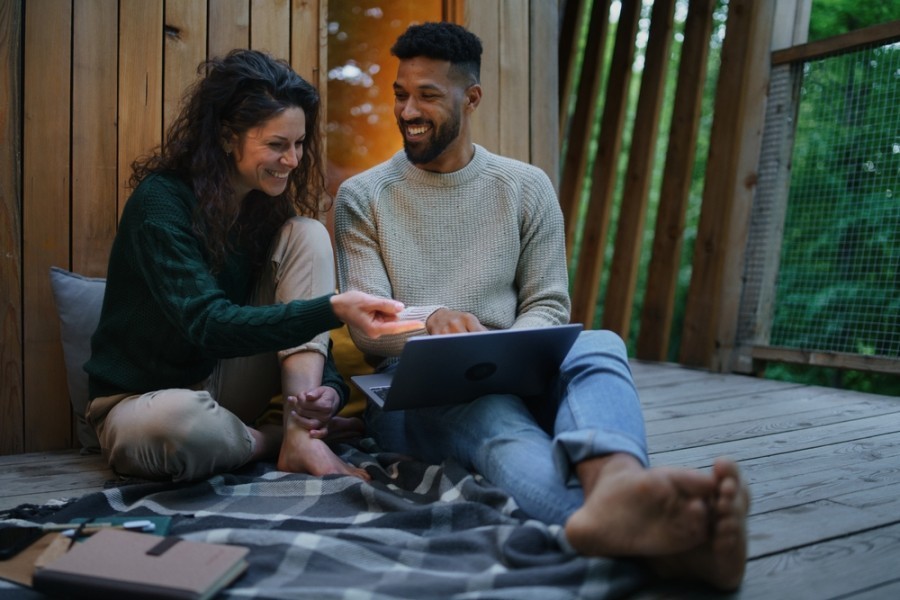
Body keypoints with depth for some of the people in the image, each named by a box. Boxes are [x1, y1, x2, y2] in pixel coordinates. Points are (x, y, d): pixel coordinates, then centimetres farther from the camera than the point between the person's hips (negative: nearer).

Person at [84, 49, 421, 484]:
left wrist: (326, 388, -27)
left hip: (226, 384, 6)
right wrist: (334, 308, -44)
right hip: (142, 398, -5)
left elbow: (304, 323, -6)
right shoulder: (160, 201, -21)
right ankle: (279, 438, -10)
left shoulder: (269, 204, -1)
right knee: (175, 422, -44)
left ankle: (301, 436, -24)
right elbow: (209, 324, -32)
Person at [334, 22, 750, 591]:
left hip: (513, 380, 2)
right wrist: (430, 320, -26)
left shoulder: (527, 187, 10)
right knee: (492, 415, -38)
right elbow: (366, 327, -2)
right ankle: (641, 530, -69)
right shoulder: (362, 196, 6)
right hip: (413, 391, -2)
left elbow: (548, 306, 7)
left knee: (599, 346, -31)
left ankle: (616, 485, -66)